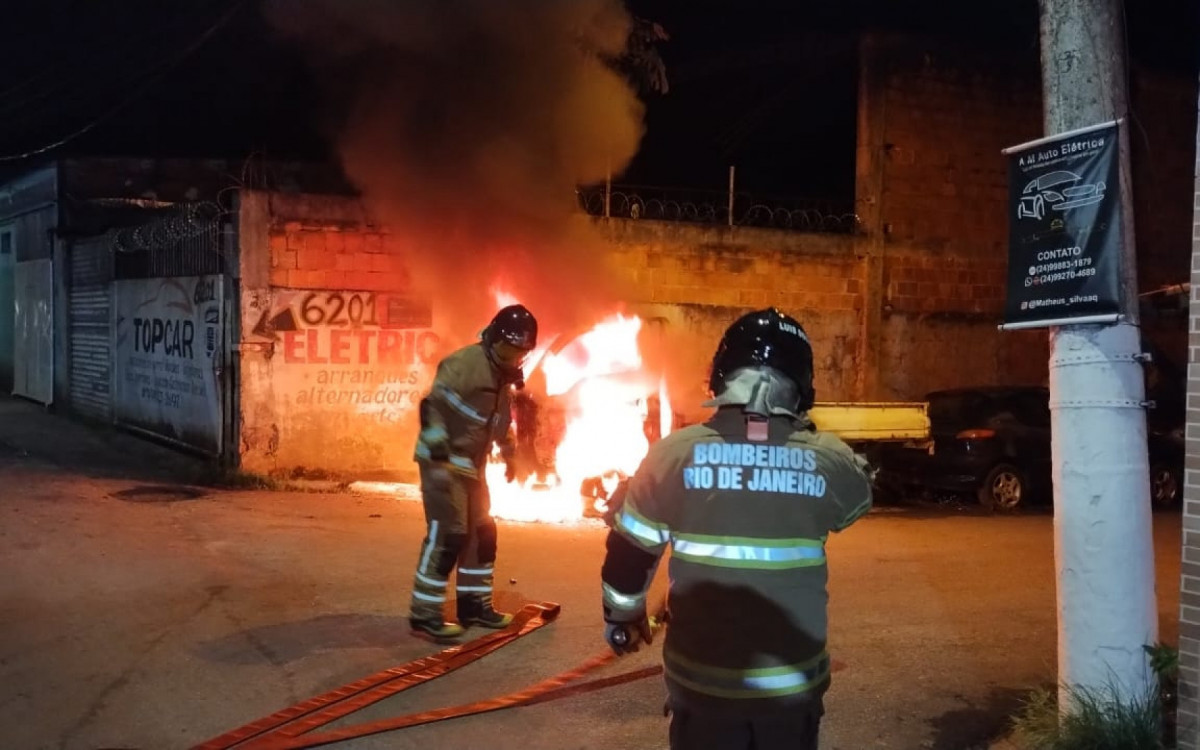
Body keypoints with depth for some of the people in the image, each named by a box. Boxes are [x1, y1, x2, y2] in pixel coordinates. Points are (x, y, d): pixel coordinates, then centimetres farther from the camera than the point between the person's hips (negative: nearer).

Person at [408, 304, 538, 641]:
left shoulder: (503, 373, 11)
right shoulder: (465, 363, -19)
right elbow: (433, 407, -24)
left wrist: (508, 453, 28)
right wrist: (440, 456, -29)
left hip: (472, 464, 9)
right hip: (442, 462, -9)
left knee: (482, 532, 11)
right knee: (447, 535, -12)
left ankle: (474, 603, 23)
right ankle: (424, 614, -4)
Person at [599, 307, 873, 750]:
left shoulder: (675, 453, -11)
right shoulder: (829, 461, -8)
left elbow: (628, 555, -2)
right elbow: (858, 496, 17)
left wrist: (622, 617, 16)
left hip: (701, 679, -1)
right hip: (792, 684, 1)